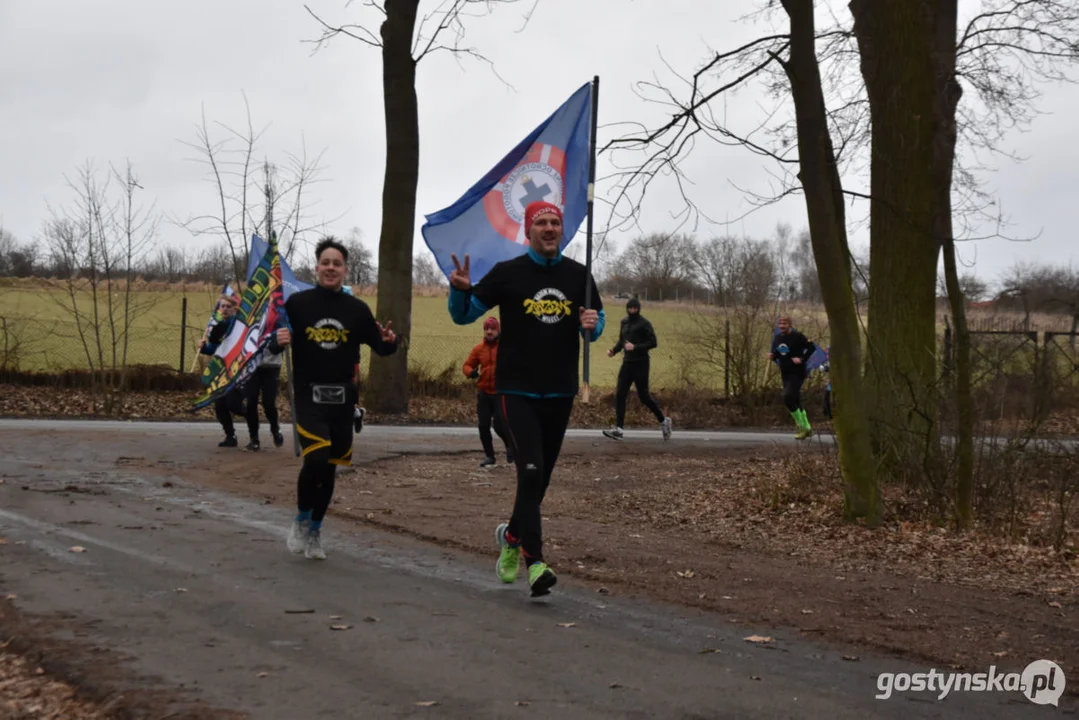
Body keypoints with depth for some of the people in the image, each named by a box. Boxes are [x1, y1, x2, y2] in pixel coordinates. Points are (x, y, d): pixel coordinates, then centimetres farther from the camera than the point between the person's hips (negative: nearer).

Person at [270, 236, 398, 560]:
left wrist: (389, 341, -14)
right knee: (316, 460, -19)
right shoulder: (297, 303, -2)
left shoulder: (357, 309, 3)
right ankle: (301, 520, 6)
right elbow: (273, 345, 2)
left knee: (329, 467, 12)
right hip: (308, 396, -3)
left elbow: (380, 347, 8)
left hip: (342, 399, 3)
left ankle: (314, 531, 31)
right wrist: (278, 341, -20)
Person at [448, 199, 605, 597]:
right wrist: (460, 289, -19)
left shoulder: (578, 276, 7)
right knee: (530, 471, -17)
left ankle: (512, 535, 38)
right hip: (518, 391, -4)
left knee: (540, 478, 12)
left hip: (560, 393, 4)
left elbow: (596, 323, 18)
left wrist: (592, 325, -6)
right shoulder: (508, 273, -3)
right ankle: (534, 562, -17)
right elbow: (464, 314, 2)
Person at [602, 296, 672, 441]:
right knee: (620, 395, -4)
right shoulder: (624, 322, 12)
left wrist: (636, 347, -24)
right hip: (627, 363, 6)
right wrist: (614, 350, 4)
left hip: (641, 364, -6)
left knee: (644, 396, 0)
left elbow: (653, 342, -13)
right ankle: (618, 429, -6)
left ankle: (663, 421, 21)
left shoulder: (644, 324, -8)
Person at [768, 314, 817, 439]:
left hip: (797, 373, -7)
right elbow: (776, 354, 20)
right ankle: (807, 428, 26)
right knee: (796, 402, 12)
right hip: (785, 374, 7)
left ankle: (801, 426, -7)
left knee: (788, 397, -20)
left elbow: (812, 348, -10)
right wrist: (772, 356, -2)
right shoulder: (777, 338, 9)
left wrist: (802, 359, -18)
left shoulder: (797, 337, -11)